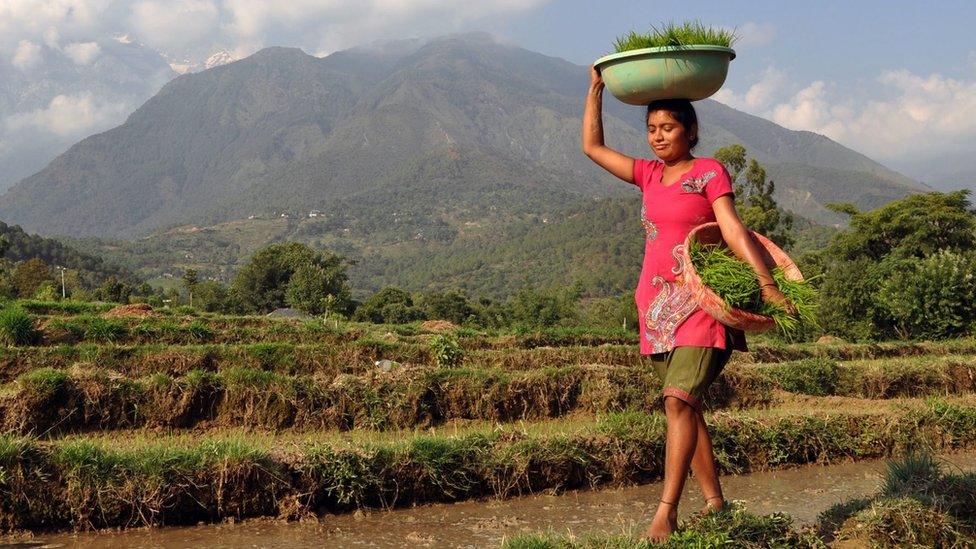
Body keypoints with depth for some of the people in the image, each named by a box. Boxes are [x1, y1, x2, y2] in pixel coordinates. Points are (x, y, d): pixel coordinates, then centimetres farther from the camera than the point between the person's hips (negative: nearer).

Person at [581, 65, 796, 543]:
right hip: (658, 305, 6)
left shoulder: (709, 172, 0)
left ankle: (666, 510, -18)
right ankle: (714, 501, 16)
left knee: (679, 399, -19)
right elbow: (592, 147, 21)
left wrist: (766, 282, -20)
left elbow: (734, 230, -9)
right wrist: (596, 88, 18)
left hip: (699, 302, -6)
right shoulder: (649, 175, 15)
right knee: (685, 406, 7)